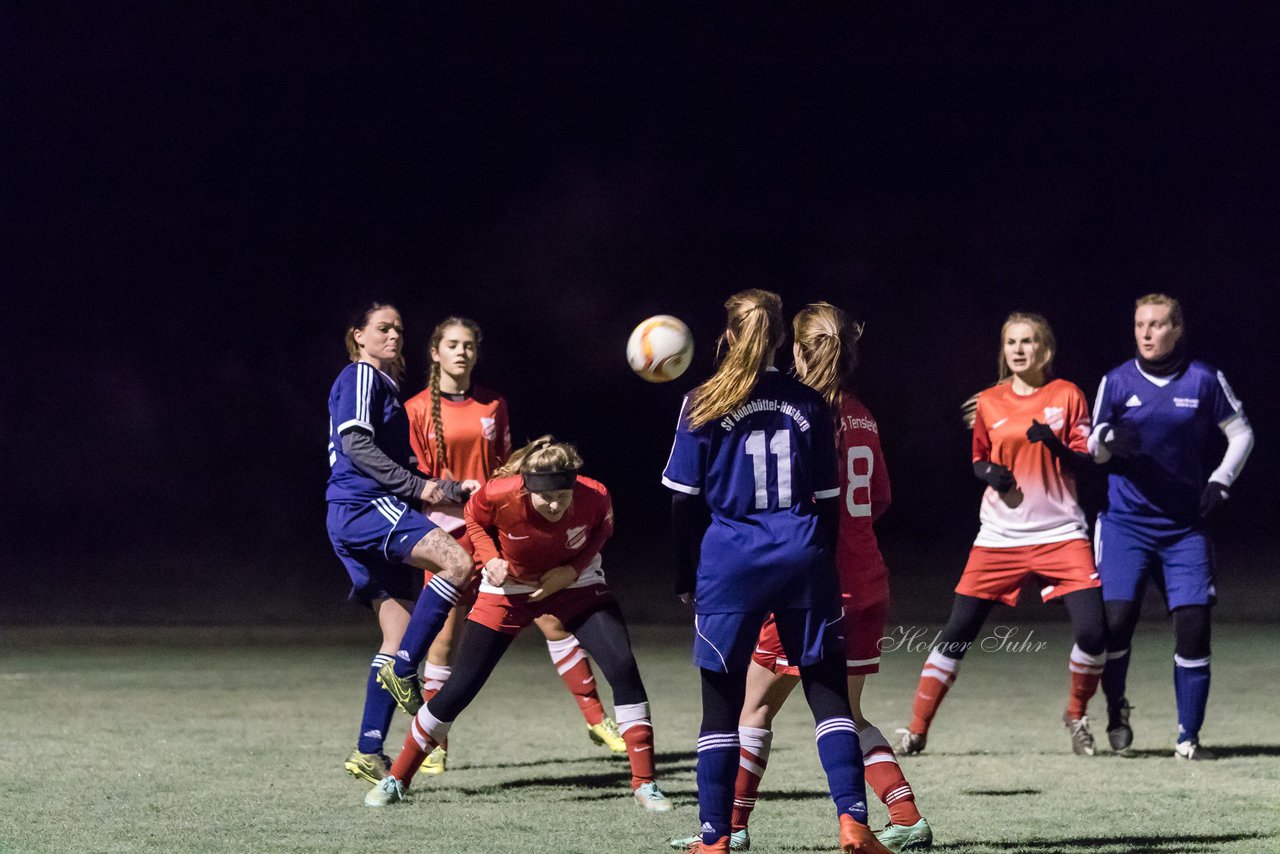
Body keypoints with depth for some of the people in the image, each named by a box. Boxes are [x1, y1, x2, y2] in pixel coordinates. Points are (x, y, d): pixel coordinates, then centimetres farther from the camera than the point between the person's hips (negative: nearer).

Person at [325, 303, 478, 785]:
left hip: (376, 511, 10)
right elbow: (356, 445, -15)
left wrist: (453, 490, 23)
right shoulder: (360, 377, -2)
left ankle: (369, 753, 3)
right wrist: (416, 485, -19)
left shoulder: (385, 384, 27)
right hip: (363, 506, -10)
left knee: (400, 634, 4)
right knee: (457, 561, -27)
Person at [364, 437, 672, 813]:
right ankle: (396, 779, 14)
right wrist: (490, 558, -24)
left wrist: (574, 569, -18)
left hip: (573, 584, 1)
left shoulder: (594, 496, -30)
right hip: (509, 588, -1)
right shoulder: (499, 495, -33)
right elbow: (473, 518, -7)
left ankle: (644, 784, -7)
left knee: (622, 667, -18)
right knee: (460, 687, -4)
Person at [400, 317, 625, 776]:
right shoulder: (417, 410, -1)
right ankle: (432, 743, 9)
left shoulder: (493, 406, 9)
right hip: (450, 532, -3)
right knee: (444, 637, -4)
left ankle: (596, 719, 6)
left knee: (552, 618, -3)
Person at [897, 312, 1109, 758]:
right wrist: (990, 473, -6)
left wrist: (1055, 444, -21)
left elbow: (1084, 464, -2)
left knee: (1092, 630, -14)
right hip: (1000, 534, 1)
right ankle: (916, 729, 7)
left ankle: (1076, 716, 12)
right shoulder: (989, 402, 5)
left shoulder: (1067, 396, 0)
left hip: (1060, 533, -1)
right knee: (957, 632, -2)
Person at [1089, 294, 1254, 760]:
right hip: (1125, 523, 0)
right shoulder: (1117, 381, 1)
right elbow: (1093, 449, 5)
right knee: (1115, 617, -13)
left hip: (1185, 526, 0)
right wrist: (1107, 441, -18)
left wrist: (1220, 482, -6)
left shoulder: (1204, 380, -2)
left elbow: (1241, 434, 7)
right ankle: (1116, 710, 14)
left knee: (1194, 625, -8)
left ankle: (1188, 737, 3)